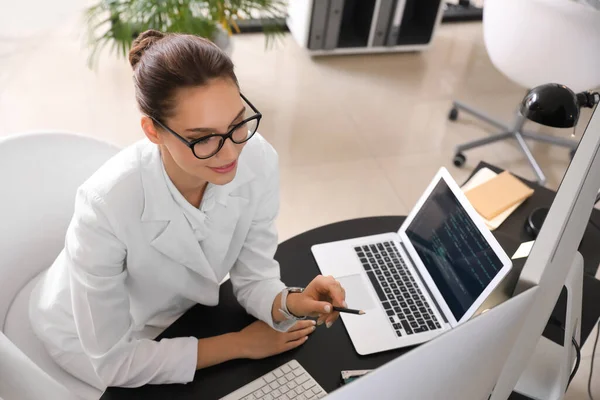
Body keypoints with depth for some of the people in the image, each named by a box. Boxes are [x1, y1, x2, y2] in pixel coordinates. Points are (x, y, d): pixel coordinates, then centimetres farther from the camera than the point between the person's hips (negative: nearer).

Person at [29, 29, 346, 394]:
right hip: (93, 340, -3)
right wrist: (240, 344, -22)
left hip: (180, 311, 4)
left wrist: (289, 304, -33)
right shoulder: (106, 205, -38)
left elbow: (254, 277, -12)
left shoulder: (259, 161, -26)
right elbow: (114, 362, -26)